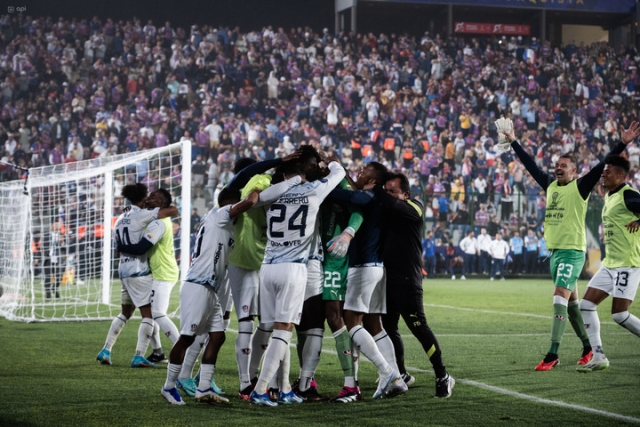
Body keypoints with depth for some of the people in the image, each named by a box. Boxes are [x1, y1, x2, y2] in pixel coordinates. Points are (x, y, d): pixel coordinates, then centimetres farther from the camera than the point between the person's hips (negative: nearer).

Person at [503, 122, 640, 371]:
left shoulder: (580, 187, -4)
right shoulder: (550, 185, 12)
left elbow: (603, 165, -12)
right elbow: (530, 165, 21)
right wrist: (513, 142, 25)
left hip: (572, 250, -7)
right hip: (554, 250, 7)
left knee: (560, 298, -15)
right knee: (571, 301, 13)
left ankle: (553, 355, -17)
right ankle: (588, 348, 25)